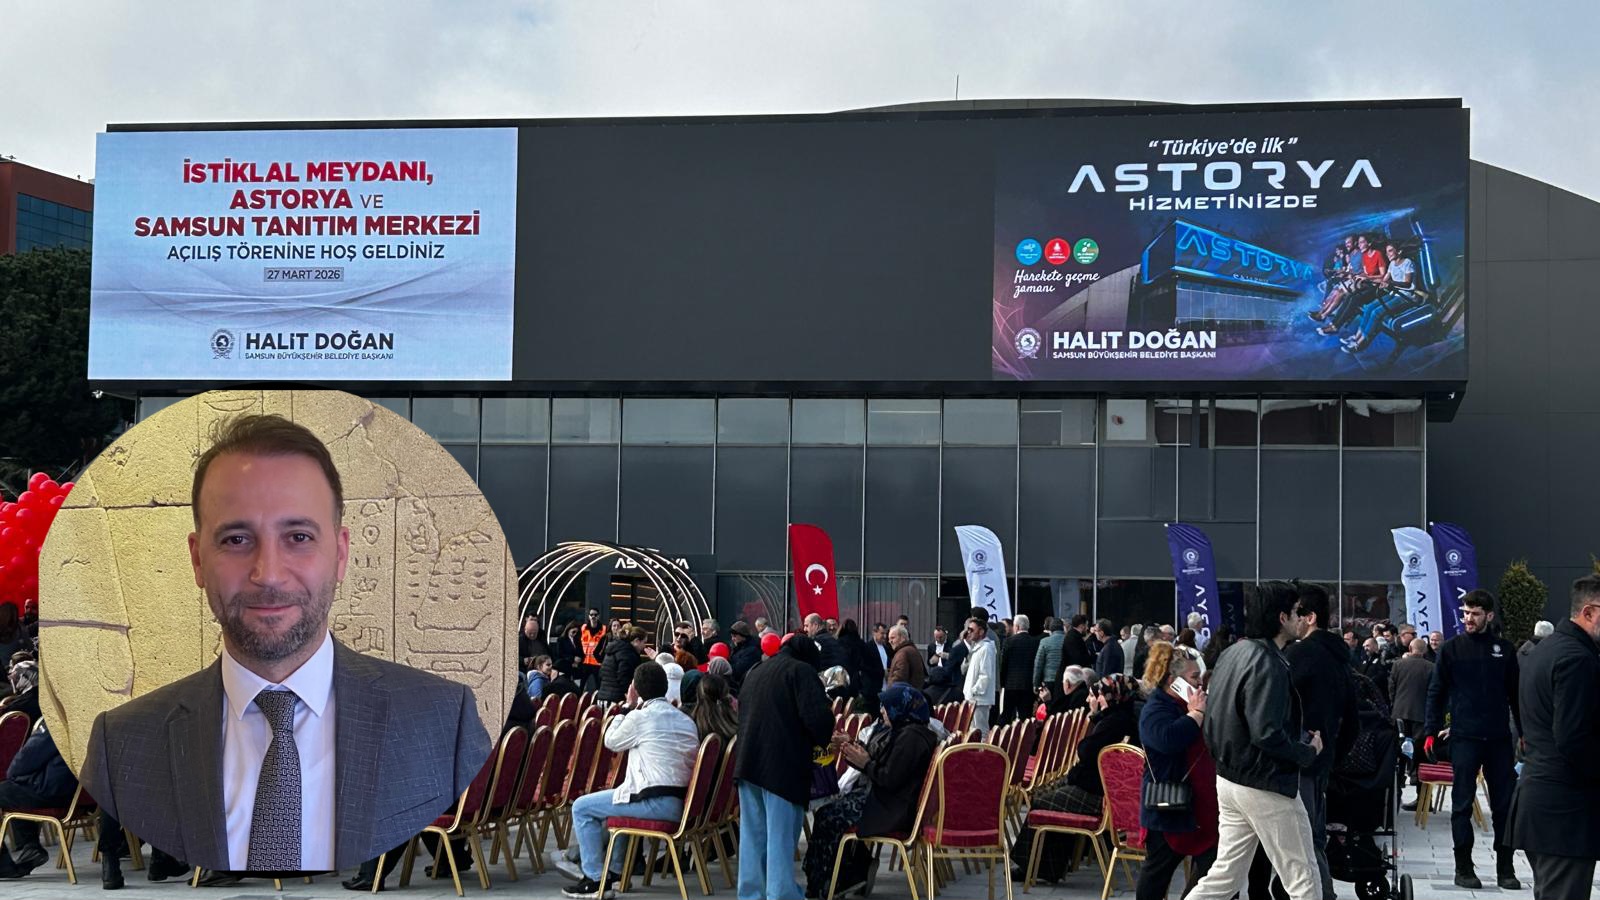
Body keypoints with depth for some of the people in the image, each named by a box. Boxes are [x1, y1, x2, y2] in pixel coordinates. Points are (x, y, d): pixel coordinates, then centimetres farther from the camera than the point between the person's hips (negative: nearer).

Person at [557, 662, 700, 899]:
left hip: (653, 803, -8)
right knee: (617, 798, 35)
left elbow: (611, 741, 7)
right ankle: (615, 868, 40)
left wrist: (627, 706, 13)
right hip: (680, 803, 8)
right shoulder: (686, 720, 12)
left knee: (582, 807, 5)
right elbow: (691, 761, 15)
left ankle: (594, 879, 6)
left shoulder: (640, 717, -9)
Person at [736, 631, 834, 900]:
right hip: (783, 766, -7)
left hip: (749, 762, 7)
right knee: (780, 837, -5)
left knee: (752, 835, 12)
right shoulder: (801, 670, -4)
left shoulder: (756, 673, 20)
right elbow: (817, 716, -15)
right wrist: (824, 739, 4)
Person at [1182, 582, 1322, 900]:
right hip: (1267, 787, -9)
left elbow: (1211, 720, 15)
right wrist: (1309, 752, -13)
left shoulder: (1231, 655, 9)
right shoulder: (1267, 664, -20)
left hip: (1228, 780, 9)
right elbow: (1267, 734, -27)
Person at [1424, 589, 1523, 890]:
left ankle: (1506, 869, 12)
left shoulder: (1504, 649, 6)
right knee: (1462, 804, 2)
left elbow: (1515, 694, 11)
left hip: (1499, 739, 2)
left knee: (1504, 804, 4)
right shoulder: (1452, 649, 1)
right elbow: (1436, 692, 2)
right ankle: (1464, 868, 8)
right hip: (1464, 738, -2)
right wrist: (1431, 732, -5)